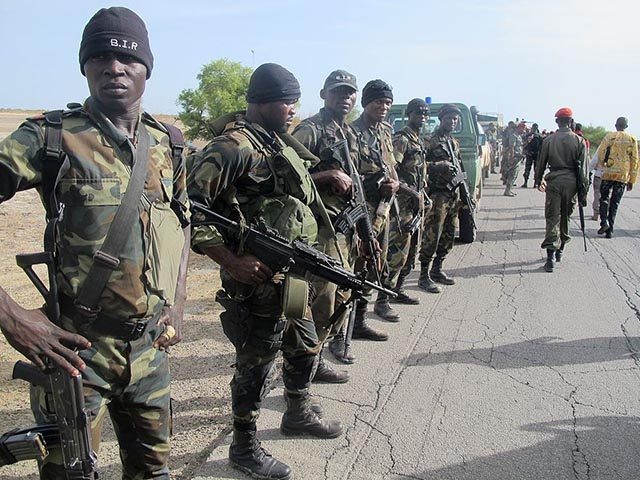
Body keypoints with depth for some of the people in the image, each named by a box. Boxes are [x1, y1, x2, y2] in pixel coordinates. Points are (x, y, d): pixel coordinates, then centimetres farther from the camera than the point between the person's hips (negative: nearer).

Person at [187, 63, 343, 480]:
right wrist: (230, 260, -24)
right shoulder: (233, 146, -17)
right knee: (256, 364, 3)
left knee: (306, 347, 22)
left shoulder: (277, 144, 13)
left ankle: (299, 414, 45)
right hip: (258, 278, -9)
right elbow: (189, 204, -23)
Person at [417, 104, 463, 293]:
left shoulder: (454, 143, 18)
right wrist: (439, 166, -23)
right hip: (437, 194, -8)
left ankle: (437, 269, 25)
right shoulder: (431, 140, -7)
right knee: (432, 235, -8)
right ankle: (424, 275, -1)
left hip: (453, 194, 8)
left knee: (448, 235, 13)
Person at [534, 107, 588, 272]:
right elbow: (583, 168, -1)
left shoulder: (549, 140, -2)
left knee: (552, 218, -1)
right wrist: (583, 190, 4)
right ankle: (560, 250, 27)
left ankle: (551, 256, -11)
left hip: (554, 181, -1)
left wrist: (538, 181, 20)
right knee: (565, 218, 16)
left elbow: (541, 163, 6)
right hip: (571, 182, 1)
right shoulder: (579, 141, -2)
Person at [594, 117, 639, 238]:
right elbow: (634, 161, 6)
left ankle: (604, 222, -6)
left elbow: (600, 155, -5)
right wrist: (632, 180, 11)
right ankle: (610, 230, 8)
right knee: (615, 203, 8)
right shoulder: (632, 140, 6)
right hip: (623, 176, 2)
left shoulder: (609, 136, -1)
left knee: (604, 199, 13)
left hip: (608, 174, -2)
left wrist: (602, 167, 15)